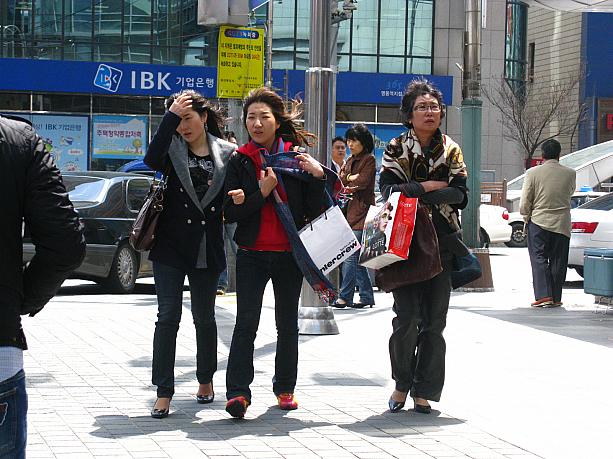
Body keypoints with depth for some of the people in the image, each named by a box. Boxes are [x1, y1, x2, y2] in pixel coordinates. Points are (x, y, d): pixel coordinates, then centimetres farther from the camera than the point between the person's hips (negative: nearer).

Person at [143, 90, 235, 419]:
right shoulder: (173, 148, 1)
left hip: (207, 250, 1)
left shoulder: (226, 153, 4)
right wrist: (170, 116, -21)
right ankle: (163, 392, -3)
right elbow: (152, 159, -22)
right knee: (168, 316, -6)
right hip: (170, 246, -1)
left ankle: (205, 379, 33)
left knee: (204, 317, 14)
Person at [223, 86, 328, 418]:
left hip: (290, 254, 1)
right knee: (246, 323, -11)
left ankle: (285, 387, 24)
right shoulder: (240, 161, 1)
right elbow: (230, 213, -5)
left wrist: (318, 177, -13)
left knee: (287, 323, 11)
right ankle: (238, 391, -13)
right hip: (252, 254, -1)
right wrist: (261, 193, -16)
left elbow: (314, 210, 2)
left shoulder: (297, 157, 3)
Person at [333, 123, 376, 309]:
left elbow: (362, 182, -12)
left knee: (350, 255, -13)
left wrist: (346, 185, 1)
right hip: (349, 210, 8)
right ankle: (367, 297, 12)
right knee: (356, 258, 8)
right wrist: (350, 178, -8)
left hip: (361, 212, -8)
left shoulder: (369, 160, -2)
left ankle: (344, 297, -12)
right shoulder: (350, 160, 21)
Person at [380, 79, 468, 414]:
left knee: (434, 320, 0)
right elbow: (389, 191, -11)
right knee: (407, 316, -9)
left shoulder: (451, 150, 9)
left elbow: (460, 197, -4)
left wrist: (414, 194, -12)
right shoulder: (396, 148, 4)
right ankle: (401, 383, 10)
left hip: (442, 244, 2)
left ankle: (423, 391, 9)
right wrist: (432, 187, -11)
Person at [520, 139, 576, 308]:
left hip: (539, 222, -2)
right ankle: (555, 297, 10)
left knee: (539, 259, 2)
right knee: (558, 262, 9)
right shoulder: (570, 173, -2)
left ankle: (543, 295, -10)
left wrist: (527, 217, 9)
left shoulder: (533, 173, -8)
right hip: (562, 224, 2)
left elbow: (524, 203, -6)